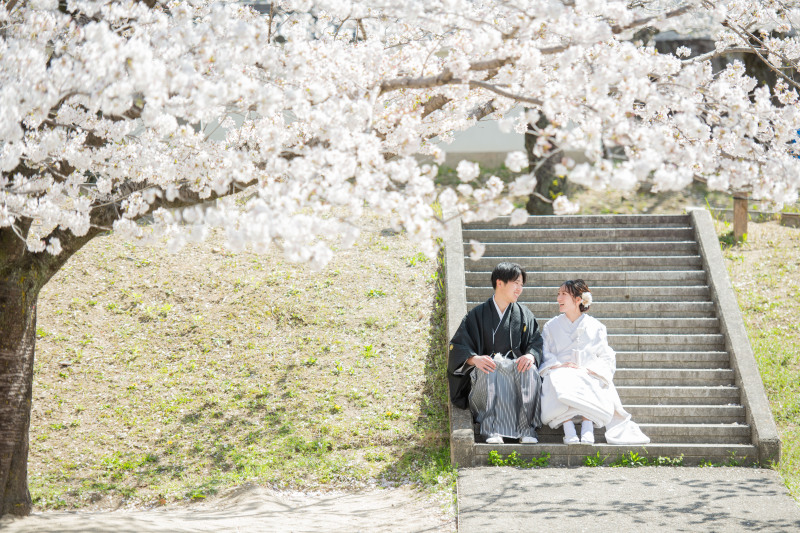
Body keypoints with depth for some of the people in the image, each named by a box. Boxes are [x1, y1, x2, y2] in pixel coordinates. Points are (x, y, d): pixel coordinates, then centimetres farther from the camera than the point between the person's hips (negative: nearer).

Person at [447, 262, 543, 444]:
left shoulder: (524, 315, 14)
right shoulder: (478, 315, 7)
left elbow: (537, 342, 6)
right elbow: (457, 346, 0)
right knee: (492, 371, -38)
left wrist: (531, 355, -19)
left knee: (530, 371, -34)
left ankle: (526, 429, -34)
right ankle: (493, 429, -42)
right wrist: (475, 359, -23)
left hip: (517, 366, 2)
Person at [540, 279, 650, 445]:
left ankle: (587, 430, -47)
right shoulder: (551, 327, 20)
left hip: (588, 375, -1)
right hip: (561, 373, 1)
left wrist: (591, 369, -11)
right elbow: (544, 354, 9)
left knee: (590, 385, -40)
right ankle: (568, 431, -47)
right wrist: (558, 364, -13)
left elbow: (607, 357, 9)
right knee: (560, 384, -39)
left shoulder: (595, 327, 16)